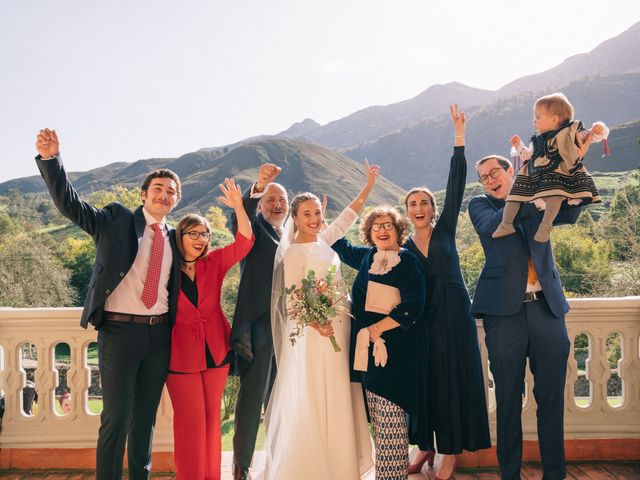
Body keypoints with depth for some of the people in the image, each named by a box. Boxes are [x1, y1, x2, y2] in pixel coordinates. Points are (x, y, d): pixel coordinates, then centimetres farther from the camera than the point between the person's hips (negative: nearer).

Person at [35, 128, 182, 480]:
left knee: (145, 416, 16)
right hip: (119, 332, -4)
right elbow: (69, 203, -11)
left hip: (159, 334, 4)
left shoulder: (175, 238, 10)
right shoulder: (116, 220, 0)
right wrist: (50, 158, -23)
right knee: (116, 417, 0)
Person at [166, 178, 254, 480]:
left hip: (216, 350, 3)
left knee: (211, 416, 13)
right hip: (181, 353, -3)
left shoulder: (214, 263, 1)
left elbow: (244, 242, -12)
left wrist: (239, 208, -22)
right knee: (190, 419, 2)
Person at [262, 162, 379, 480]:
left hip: (339, 329, 8)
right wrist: (315, 321, -28)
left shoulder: (323, 242, 9)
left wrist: (369, 185, 21)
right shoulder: (294, 253, -10)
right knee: (311, 402, -2)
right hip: (314, 333, -7)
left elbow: (347, 217, 21)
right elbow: (290, 301, -14)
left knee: (338, 400, 13)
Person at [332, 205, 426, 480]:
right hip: (367, 348, 6)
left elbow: (412, 307, -12)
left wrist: (377, 328, -14)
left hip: (395, 350, -6)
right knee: (376, 416, 9)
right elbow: (342, 247, 35)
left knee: (390, 417, -7)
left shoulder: (408, 262, -4)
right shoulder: (367, 257, 14)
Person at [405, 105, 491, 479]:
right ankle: (426, 445, 21)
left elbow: (456, 187, -10)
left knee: (454, 379, 2)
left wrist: (459, 139, -17)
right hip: (423, 319, 2)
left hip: (454, 314, -2)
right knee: (424, 379, 7)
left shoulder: (445, 230, 0)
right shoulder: (404, 248, 6)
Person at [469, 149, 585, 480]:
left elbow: (569, 214, -4)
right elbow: (493, 225, -12)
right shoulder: (480, 205, 10)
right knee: (508, 400, 5)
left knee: (552, 398, 7)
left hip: (547, 307, 2)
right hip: (505, 310, -2)